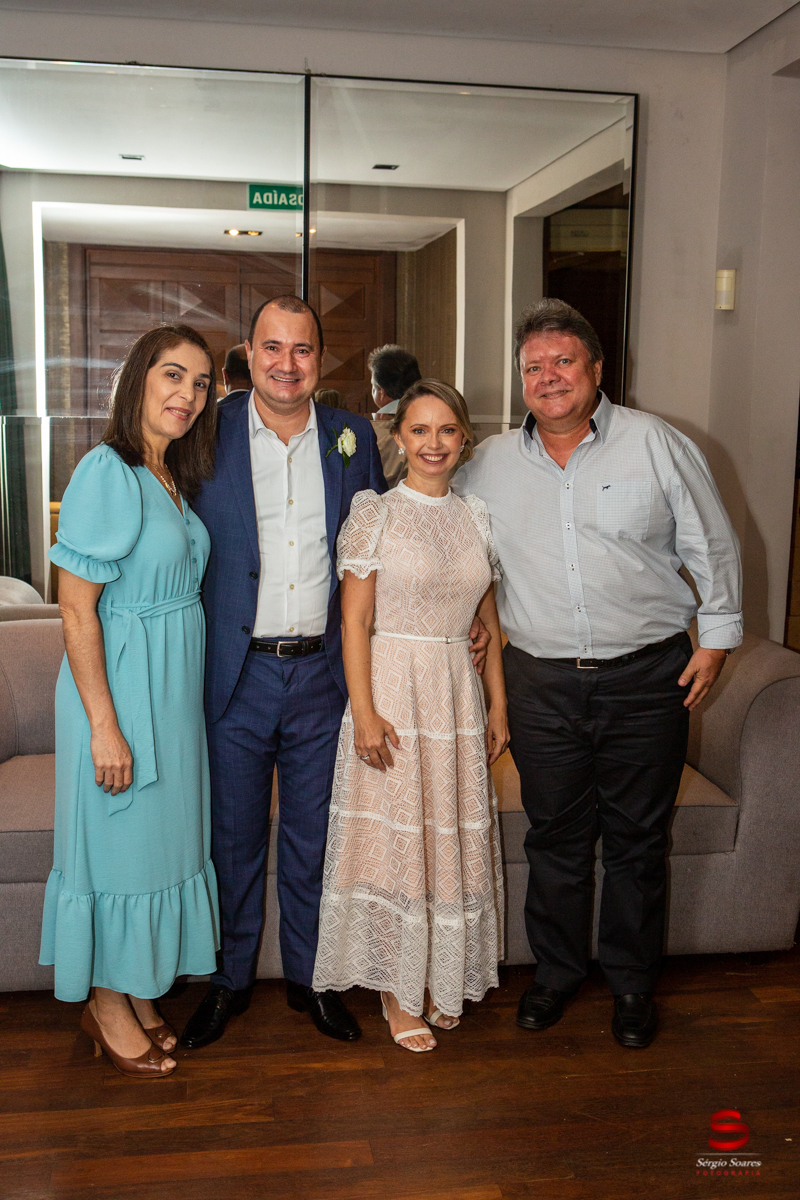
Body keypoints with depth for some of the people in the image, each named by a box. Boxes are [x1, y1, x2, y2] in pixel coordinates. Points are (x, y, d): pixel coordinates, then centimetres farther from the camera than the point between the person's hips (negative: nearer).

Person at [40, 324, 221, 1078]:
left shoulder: (174, 477, 9)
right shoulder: (107, 472, -17)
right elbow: (76, 607, -19)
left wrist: (182, 697, 11)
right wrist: (104, 725, -21)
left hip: (173, 690, 8)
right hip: (119, 686, -8)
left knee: (162, 837, 17)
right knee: (119, 844, 6)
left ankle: (139, 992, 34)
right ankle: (106, 1006, 26)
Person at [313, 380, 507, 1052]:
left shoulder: (477, 518, 8)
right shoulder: (375, 514, -5)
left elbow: (490, 626, 12)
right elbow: (355, 621, -8)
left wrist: (499, 706, 9)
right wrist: (364, 711, -15)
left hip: (458, 694, 5)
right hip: (392, 688, -4)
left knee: (452, 836, 11)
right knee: (394, 836, 3)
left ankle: (443, 979, 29)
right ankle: (398, 989, 19)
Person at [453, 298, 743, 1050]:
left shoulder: (656, 444, -2)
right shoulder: (490, 463, 5)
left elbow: (712, 545, 3)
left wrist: (717, 635, 1)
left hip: (645, 677, -1)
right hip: (541, 682, 2)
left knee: (637, 839, 10)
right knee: (554, 836, 13)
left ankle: (632, 983, 29)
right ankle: (556, 971, 33)